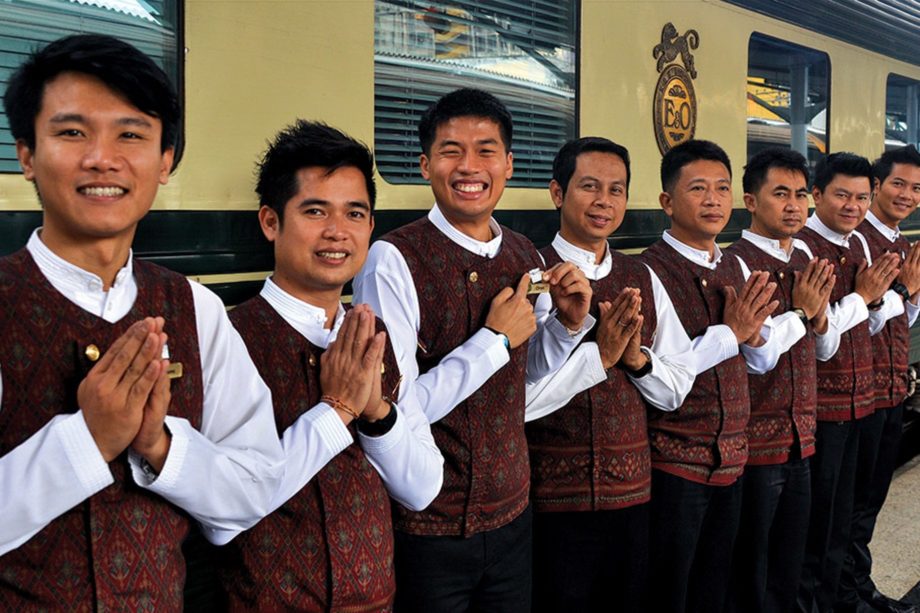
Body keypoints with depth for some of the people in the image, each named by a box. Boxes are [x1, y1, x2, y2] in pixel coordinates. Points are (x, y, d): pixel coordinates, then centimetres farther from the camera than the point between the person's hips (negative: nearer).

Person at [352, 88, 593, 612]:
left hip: (511, 513, 6)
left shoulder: (526, 257, 1)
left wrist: (569, 322, -2)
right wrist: (494, 339, -21)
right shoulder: (394, 260, -18)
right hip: (427, 528, -6)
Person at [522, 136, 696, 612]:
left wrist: (637, 358, -12)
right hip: (553, 500, -5)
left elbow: (677, 389, 6)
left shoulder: (643, 280, 6)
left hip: (633, 491, 5)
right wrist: (598, 354, -22)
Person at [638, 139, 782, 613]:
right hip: (674, 463, -7)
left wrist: (754, 331, -7)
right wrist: (729, 332, -20)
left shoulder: (736, 269, 8)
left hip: (731, 458, 7)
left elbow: (764, 361, 14)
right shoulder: (649, 272, -16)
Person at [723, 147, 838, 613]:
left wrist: (819, 313, -6)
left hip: (800, 438, 7)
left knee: (789, 567, 18)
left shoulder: (806, 263, 9)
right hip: (754, 443, -7)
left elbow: (826, 350, 13)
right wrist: (800, 312, -16)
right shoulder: (736, 264, -14)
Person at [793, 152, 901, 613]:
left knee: (841, 510, 18)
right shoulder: (802, 248, -16)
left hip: (856, 396, 8)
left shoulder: (859, 244, 9)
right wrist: (861, 296, -14)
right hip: (819, 402, -8)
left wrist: (876, 296, -3)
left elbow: (866, 325, 16)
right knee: (814, 512, 5)